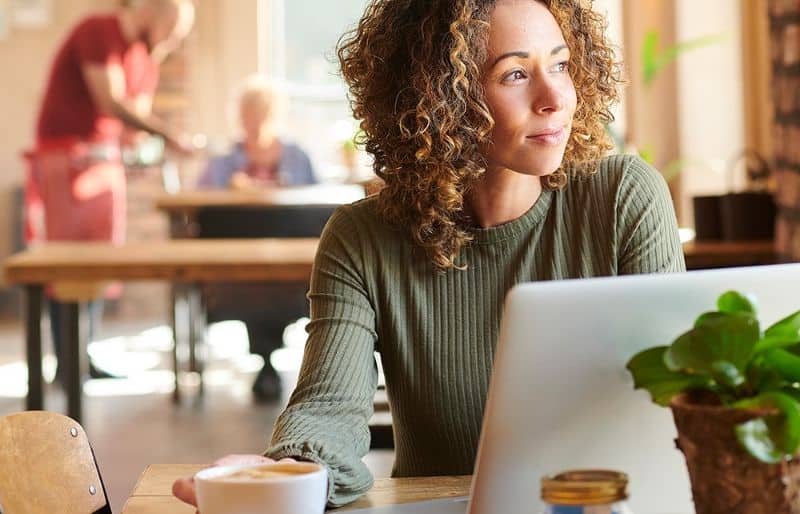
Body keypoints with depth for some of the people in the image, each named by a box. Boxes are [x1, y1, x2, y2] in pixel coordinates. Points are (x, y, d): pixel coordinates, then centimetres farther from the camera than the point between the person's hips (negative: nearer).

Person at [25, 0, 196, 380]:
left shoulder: (145, 56, 11)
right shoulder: (97, 32, -13)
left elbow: (137, 115, 8)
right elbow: (112, 103, -22)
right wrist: (169, 134, -21)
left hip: (106, 160, 8)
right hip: (64, 160, -8)